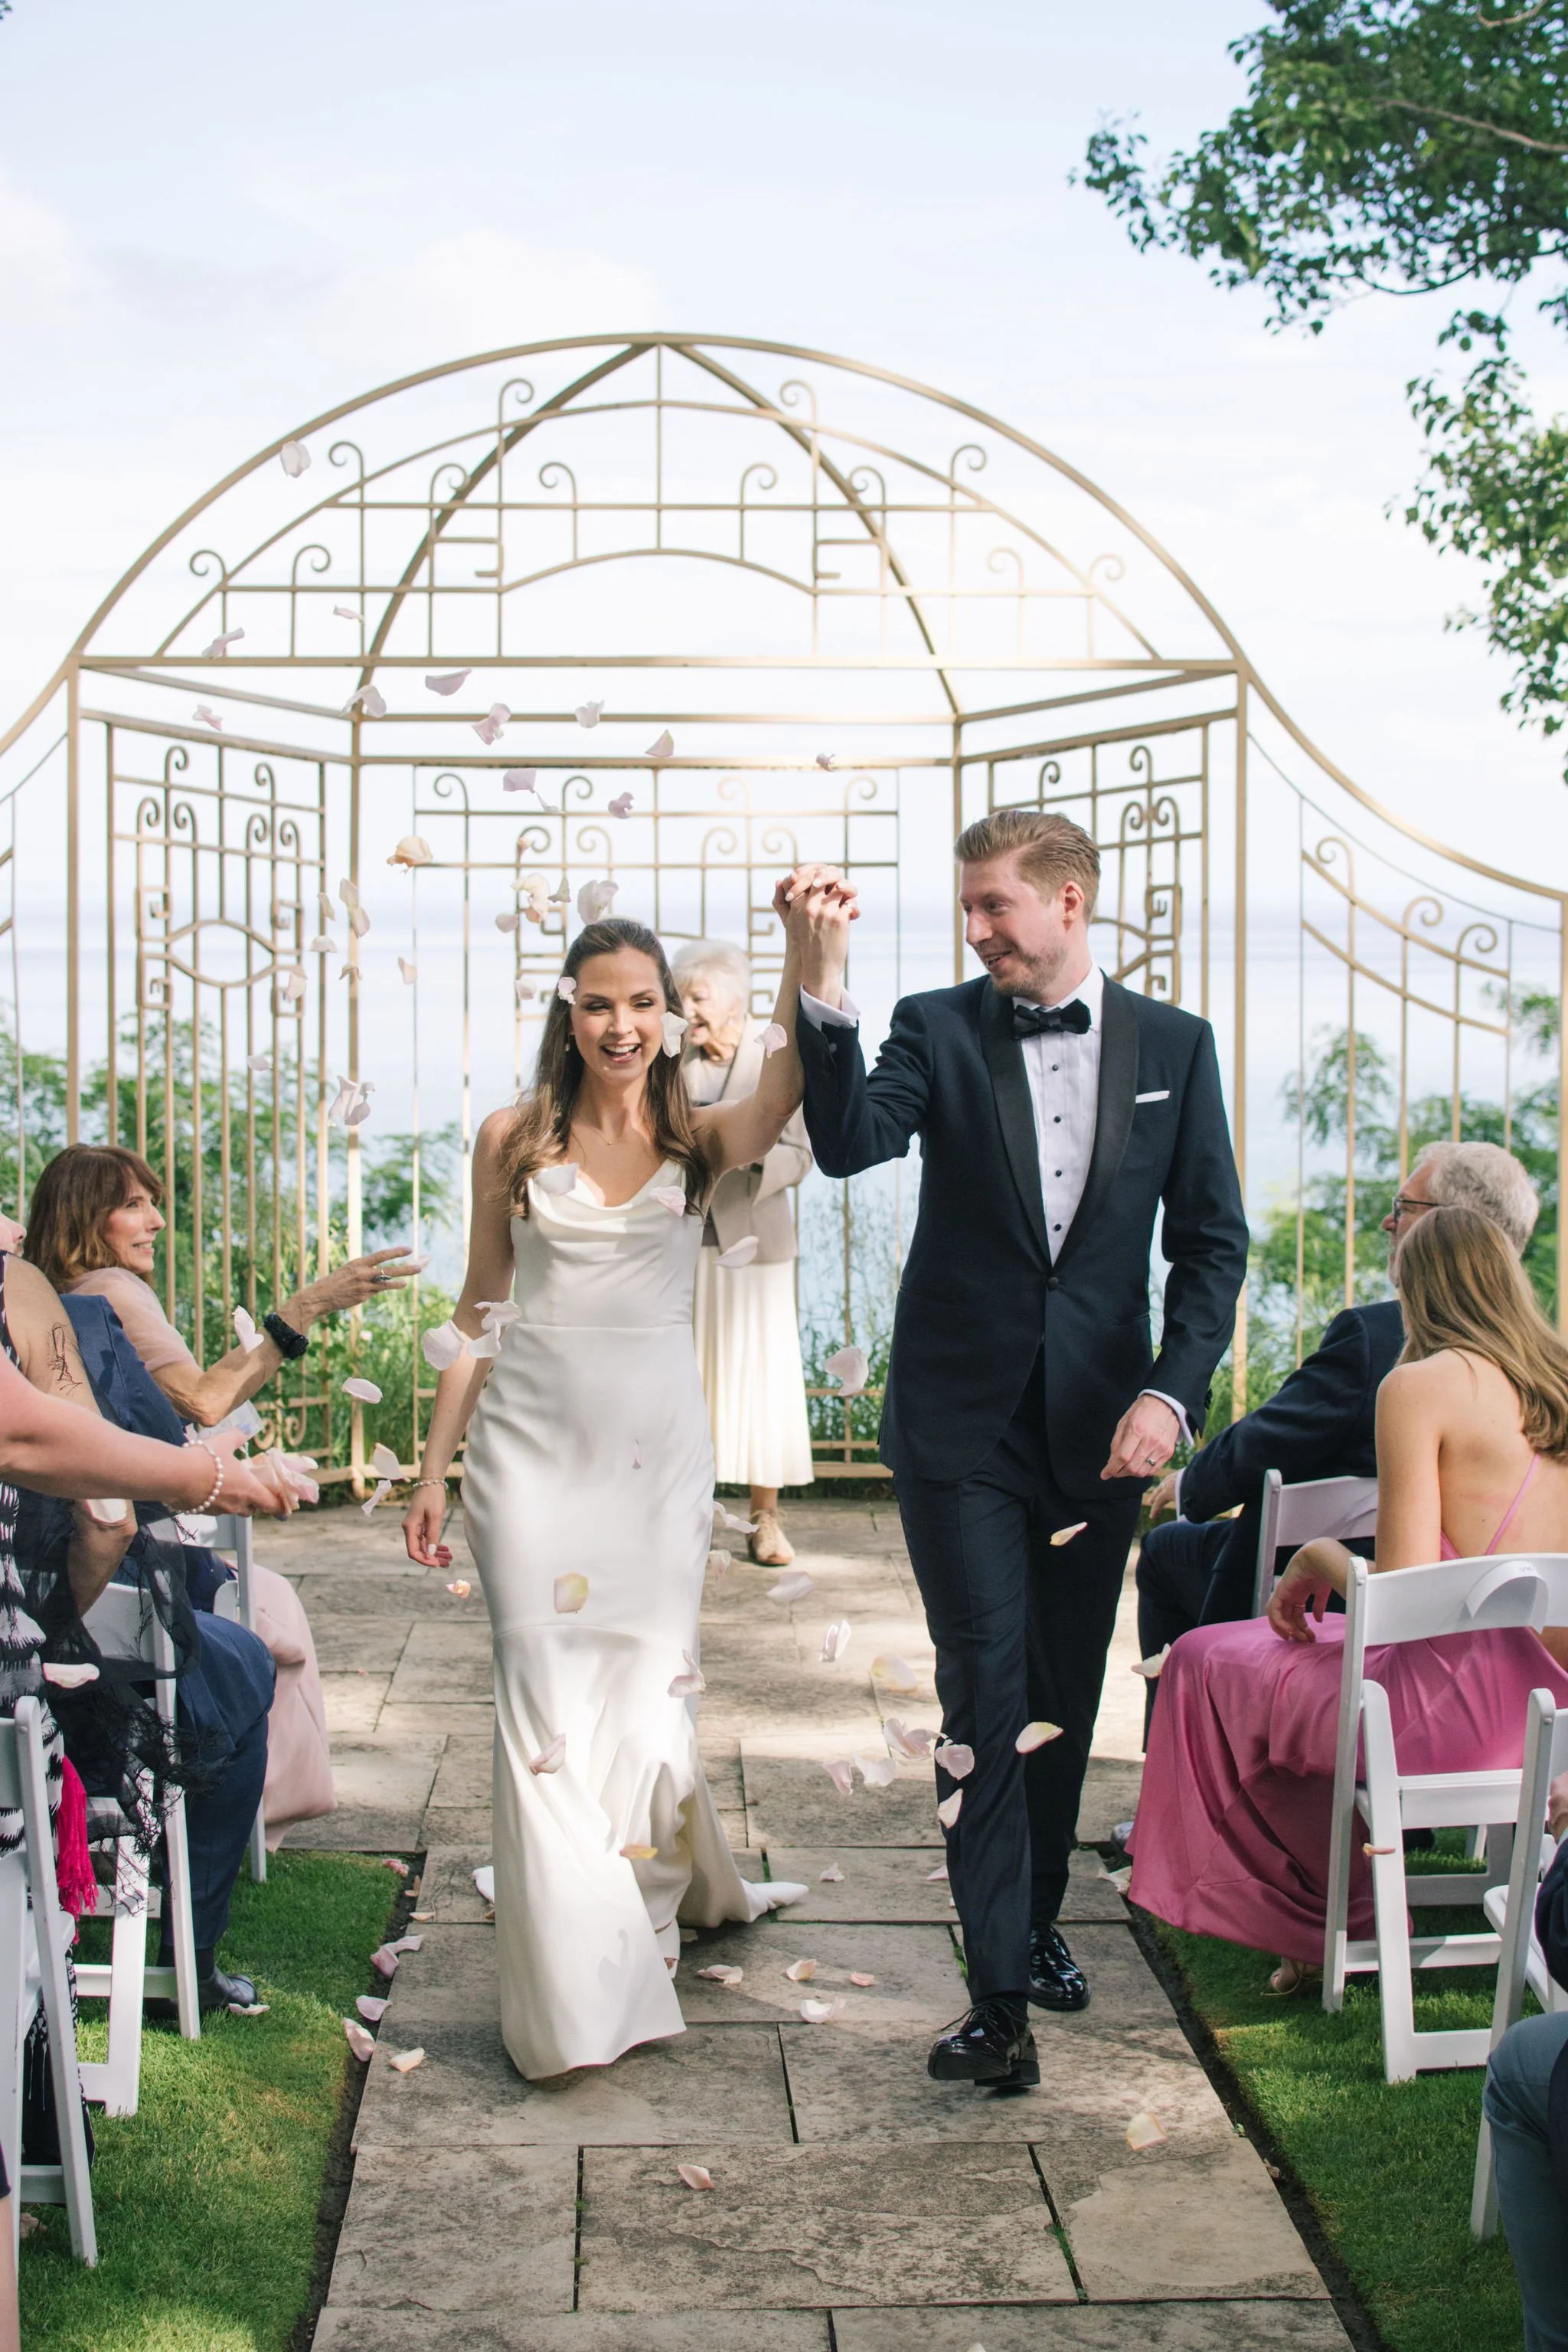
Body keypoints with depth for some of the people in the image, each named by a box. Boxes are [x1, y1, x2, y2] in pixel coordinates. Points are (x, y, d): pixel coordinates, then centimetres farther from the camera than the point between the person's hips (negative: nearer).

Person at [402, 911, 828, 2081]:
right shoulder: (514, 1141, 6)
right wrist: (435, 1471, 7)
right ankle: (576, 1992, 8)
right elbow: (482, 1312, 10)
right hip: (533, 1444, 0)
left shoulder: (700, 1142, 4)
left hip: (658, 1446, 0)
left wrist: (805, 949, -34)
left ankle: (652, 1916, 32)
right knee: (549, 1706, -2)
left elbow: (785, 1093, -19)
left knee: (650, 1695, 5)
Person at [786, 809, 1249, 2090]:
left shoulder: (1172, 1045, 2)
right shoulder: (938, 1028, -2)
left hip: (1101, 1423, 2)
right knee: (987, 1695, -5)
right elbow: (850, 1144, -20)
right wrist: (824, 994, -32)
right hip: (963, 1421, -2)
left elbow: (1213, 1240, 2)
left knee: (1066, 1695, 14)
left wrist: (1170, 1393, -9)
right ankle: (1001, 1995, 0)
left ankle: (1038, 1922, 34)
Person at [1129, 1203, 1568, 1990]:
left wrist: (1319, 1559, 4)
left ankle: (1313, 1920, 27)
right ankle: (1343, 1906, 34)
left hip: (1472, 1710, -8)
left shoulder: (1420, 1385, -10)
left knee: (1205, 1665, 14)